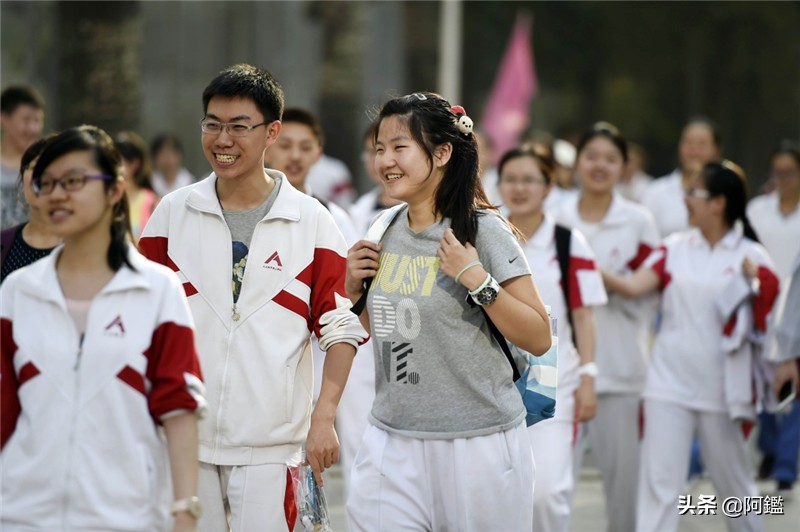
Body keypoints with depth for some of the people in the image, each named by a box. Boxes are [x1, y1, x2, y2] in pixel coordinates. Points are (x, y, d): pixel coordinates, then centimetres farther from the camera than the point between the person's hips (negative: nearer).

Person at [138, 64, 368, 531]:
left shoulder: (311, 221, 1)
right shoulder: (172, 214, 6)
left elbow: (340, 327, 1)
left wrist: (324, 415, -9)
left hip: (268, 444, -2)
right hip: (181, 436, 2)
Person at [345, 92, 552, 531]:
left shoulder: (483, 230, -9)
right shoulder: (385, 231, 8)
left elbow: (539, 340, -10)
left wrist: (477, 280, -19)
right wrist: (354, 287, 3)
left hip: (478, 445, -5)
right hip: (392, 443, 5)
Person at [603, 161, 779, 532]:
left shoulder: (750, 256, -1)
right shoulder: (675, 249, 5)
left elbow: (763, 320, -2)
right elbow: (633, 286, -7)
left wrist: (754, 281, -17)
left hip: (721, 387, -2)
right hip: (669, 385, 2)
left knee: (733, 481, 11)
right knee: (659, 481, -5)